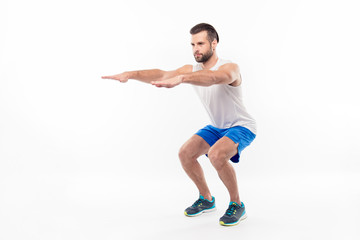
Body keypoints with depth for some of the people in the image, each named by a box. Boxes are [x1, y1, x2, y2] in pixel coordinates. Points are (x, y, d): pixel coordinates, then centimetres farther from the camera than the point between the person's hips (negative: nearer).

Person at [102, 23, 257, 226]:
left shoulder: (230, 68, -25)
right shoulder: (193, 70, -4)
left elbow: (213, 78, -50)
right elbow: (162, 75, -17)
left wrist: (180, 79, -66)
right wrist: (131, 74, -32)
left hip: (242, 126, -7)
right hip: (217, 127, 8)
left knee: (216, 154, -33)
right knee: (185, 154, -4)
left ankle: (237, 206, -11)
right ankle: (206, 199, 16)